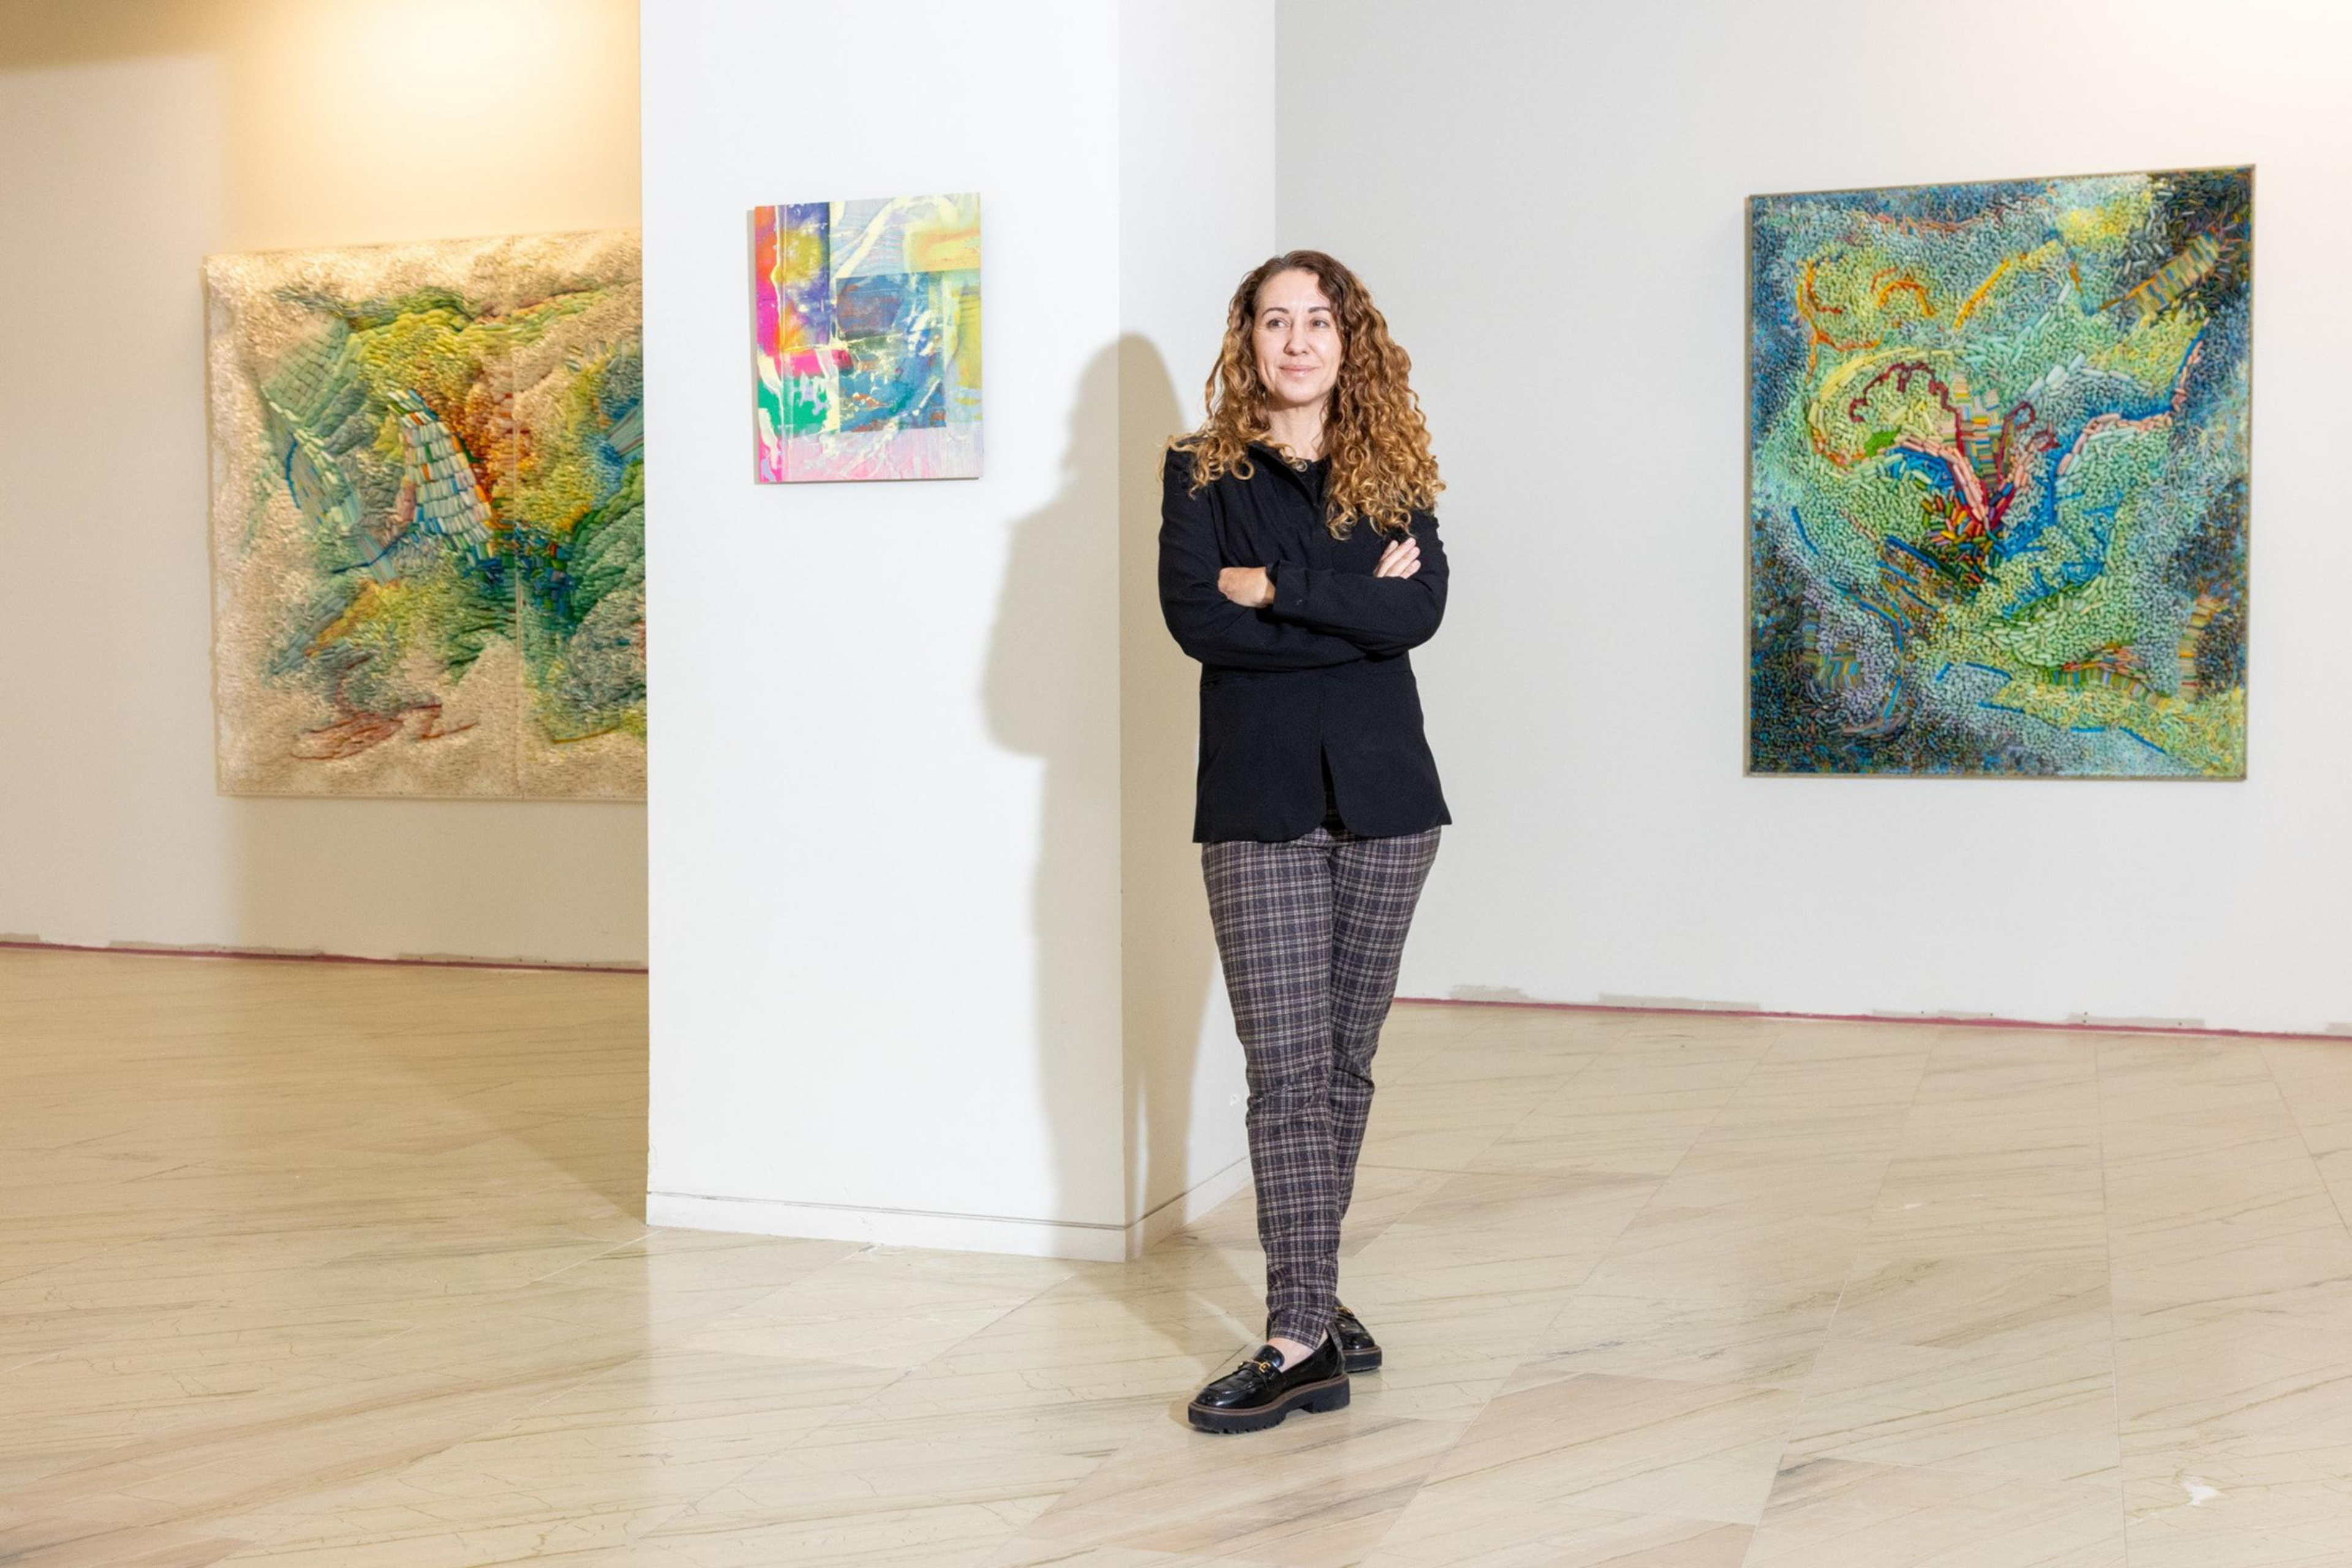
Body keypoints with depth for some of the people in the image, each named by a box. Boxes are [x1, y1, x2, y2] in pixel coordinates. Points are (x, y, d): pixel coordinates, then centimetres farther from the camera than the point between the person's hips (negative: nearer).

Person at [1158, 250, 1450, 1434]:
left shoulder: (1391, 473, 10)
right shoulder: (1201, 471, 5)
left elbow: (1422, 613, -7)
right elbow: (1196, 619, -10)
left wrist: (1279, 587, -11)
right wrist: (1353, 609, -9)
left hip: (1384, 797, 3)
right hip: (1259, 803, -2)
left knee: (1347, 1063, 9)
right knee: (1287, 1070, -8)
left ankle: (1312, 1296, 22)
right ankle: (1302, 1336, -7)